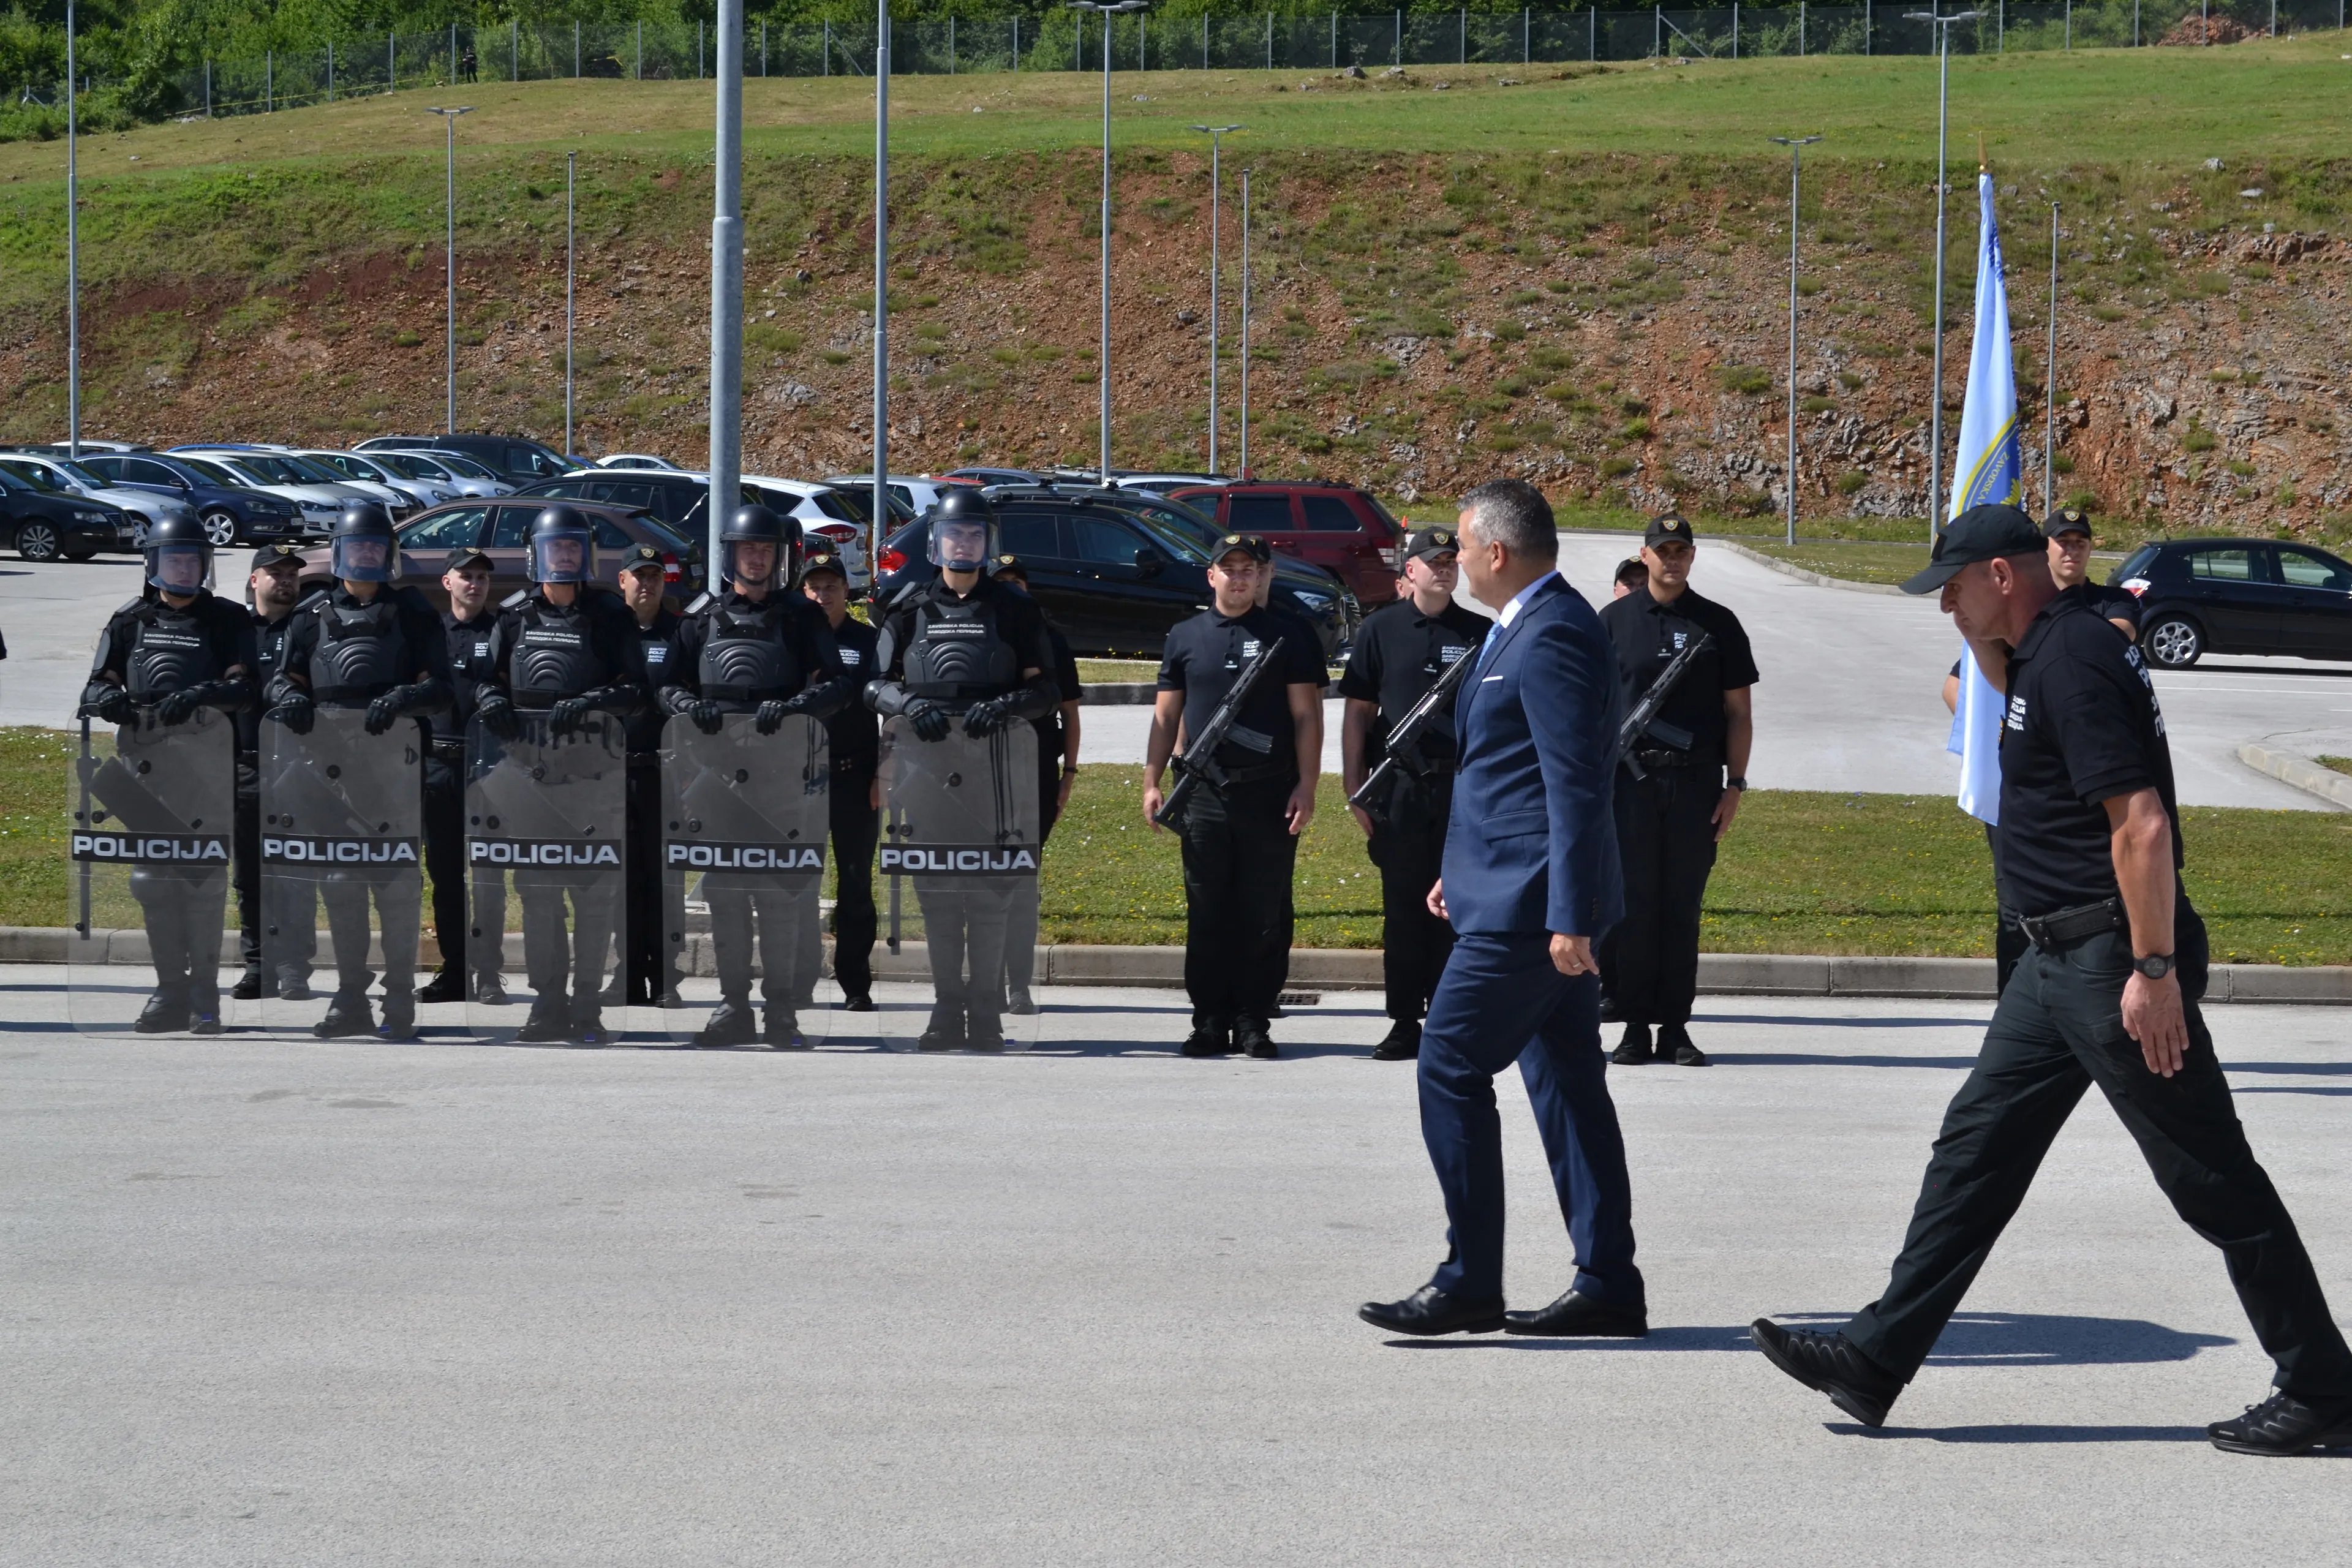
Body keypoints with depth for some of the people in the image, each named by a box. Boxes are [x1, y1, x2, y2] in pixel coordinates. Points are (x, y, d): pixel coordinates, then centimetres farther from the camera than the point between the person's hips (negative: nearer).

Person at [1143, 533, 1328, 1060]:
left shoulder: (1287, 636, 5)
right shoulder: (1185, 637, 12)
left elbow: (1307, 716, 2)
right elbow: (1165, 716, 14)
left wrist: (1306, 786, -7)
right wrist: (1152, 783, 5)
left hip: (1270, 794, -2)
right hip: (1203, 793, 2)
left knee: (1265, 916, 0)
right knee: (1207, 913, 4)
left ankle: (1254, 1023, 5)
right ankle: (1210, 1022, 9)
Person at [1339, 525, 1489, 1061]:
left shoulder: (1480, 633, 9)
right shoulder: (1381, 629, 6)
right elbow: (1357, 713, 7)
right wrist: (1354, 790, 0)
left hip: (1465, 786, 1)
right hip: (1398, 788, -1)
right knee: (1403, 909, 2)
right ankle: (1404, 1024, 8)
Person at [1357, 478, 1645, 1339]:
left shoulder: (1552, 636, -17)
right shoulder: (1538, 626, 16)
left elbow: (1576, 784, -22)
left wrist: (1569, 914, -24)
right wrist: (1466, 868, 27)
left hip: (1529, 904, -11)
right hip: (1529, 894, 11)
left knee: (1451, 1067, -7)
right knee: (1566, 1083, 10)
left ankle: (1469, 1284, -3)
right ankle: (1607, 1286, 13)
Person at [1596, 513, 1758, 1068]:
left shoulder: (1718, 624, 9)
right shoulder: (1615, 619, 6)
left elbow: (1737, 713, 10)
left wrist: (1734, 784, 3)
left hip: (1697, 781, 1)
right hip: (1631, 777, -1)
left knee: (1682, 907, 4)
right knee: (1632, 903, -1)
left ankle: (1675, 1027, 8)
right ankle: (1635, 1026, 3)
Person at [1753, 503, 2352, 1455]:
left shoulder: (2076, 660, -18)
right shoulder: (2044, 654, 12)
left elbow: (2142, 822, -25)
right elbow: (2008, 694, 39)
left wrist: (2155, 969, -26)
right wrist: (1982, 635, 19)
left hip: (2117, 956, -11)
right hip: (2063, 960, 11)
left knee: (2211, 1180, -3)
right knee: (1974, 1152, 10)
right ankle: (1875, 1361, 14)